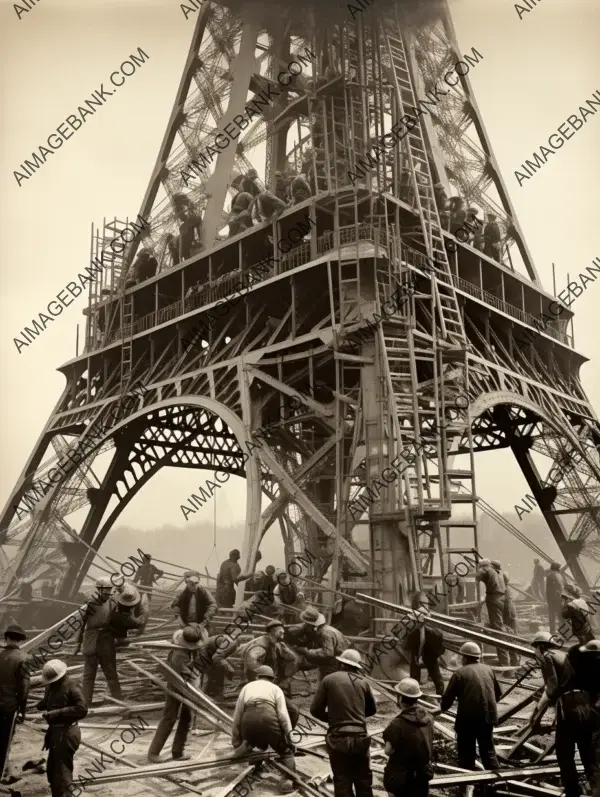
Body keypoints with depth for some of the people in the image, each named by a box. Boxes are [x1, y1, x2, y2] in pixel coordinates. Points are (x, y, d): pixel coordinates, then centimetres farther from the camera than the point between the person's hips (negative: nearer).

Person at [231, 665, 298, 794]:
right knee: (286, 751, 15)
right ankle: (288, 781, -2)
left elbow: (237, 717, 25)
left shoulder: (247, 687, 30)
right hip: (268, 719, -3)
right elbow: (283, 714, 6)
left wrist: (236, 745, 30)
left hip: (248, 722, 3)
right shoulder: (275, 688, 23)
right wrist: (288, 735, 5)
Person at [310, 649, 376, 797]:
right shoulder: (363, 681, 5)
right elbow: (372, 709, 17)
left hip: (337, 738, -2)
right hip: (359, 737, 2)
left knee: (342, 781, 8)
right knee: (364, 779, 18)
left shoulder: (329, 679, -1)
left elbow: (315, 710, -2)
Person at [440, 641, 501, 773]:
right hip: (488, 715, 5)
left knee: (466, 753, 10)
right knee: (488, 750, 19)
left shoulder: (460, 673, -6)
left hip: (468, 718, -4)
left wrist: (443, 708, 18)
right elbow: (498, 693, 22)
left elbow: (448, 697, -3)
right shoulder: (488, 669, 11)